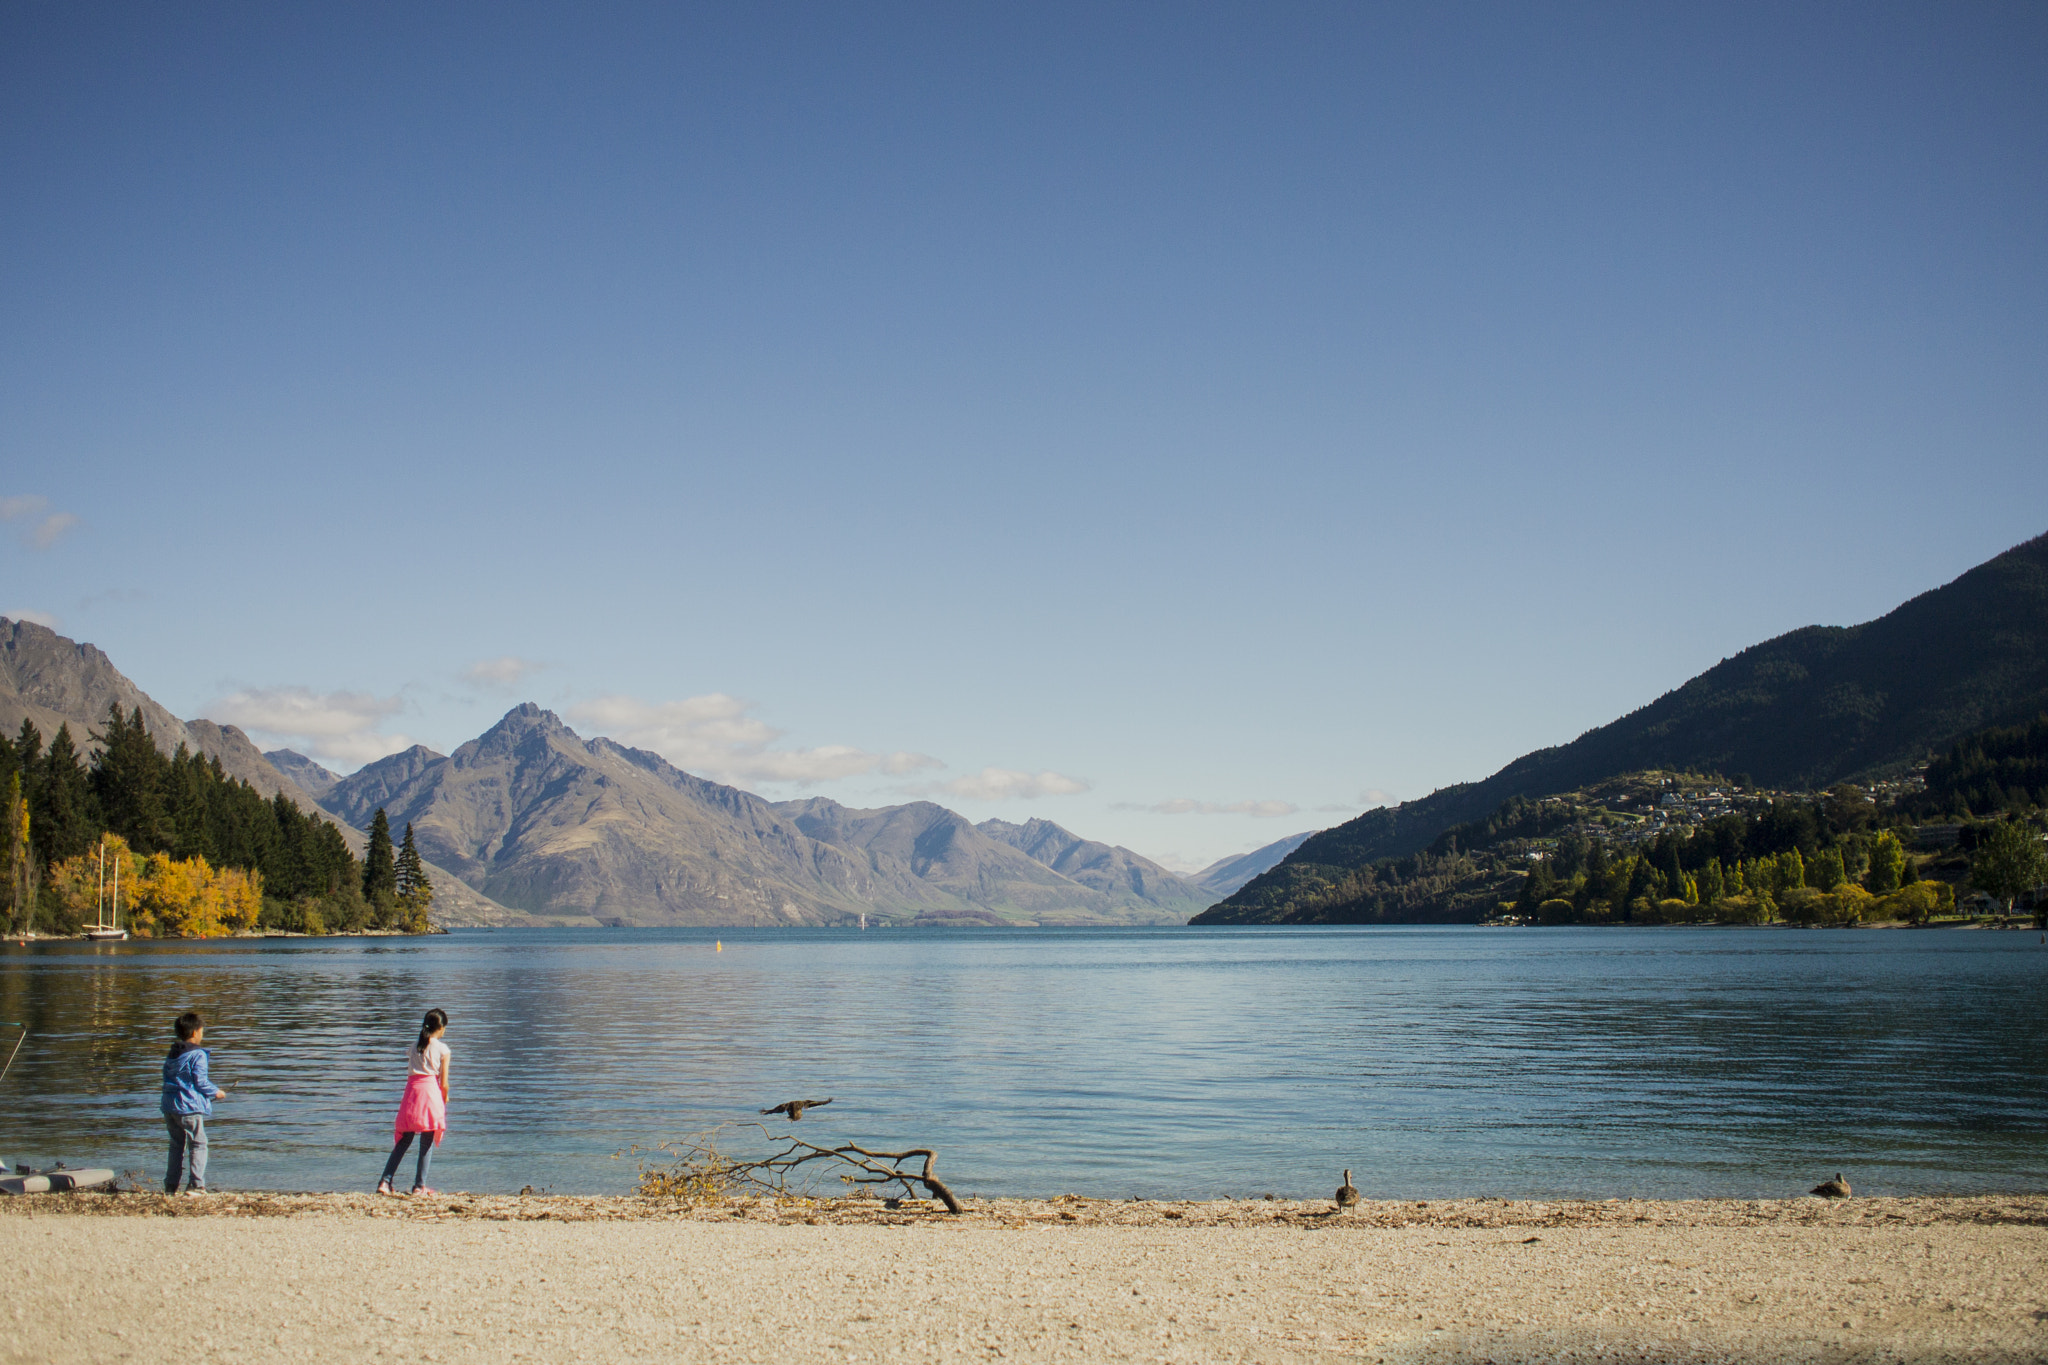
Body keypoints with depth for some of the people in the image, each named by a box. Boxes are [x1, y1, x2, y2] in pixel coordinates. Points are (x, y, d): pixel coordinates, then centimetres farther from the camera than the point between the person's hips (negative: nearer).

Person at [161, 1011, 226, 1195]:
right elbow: (200, 1082, -14)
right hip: (189, 1107, -8)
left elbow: (168, 1078, 18)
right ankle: (196, 1185, -7)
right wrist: (215, 1093, 2)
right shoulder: (197, 1055, -10)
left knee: (176, 1145, 16)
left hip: (169, 1106, 8)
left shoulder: (171, 1054, 14)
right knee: (198, 1144, -1)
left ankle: (170, 1185, 16)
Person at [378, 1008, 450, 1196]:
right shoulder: (442, 1049, 0)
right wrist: (444, 1101, 13)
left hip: (412, 1091, 4)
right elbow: (444, 1083, -3)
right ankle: (419, 1186, 4)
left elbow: (410, 1073, 9)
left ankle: (385, 1182, 4)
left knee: (403, 1140, 11)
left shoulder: (414, 1046, 13)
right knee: (427, 1143, 4)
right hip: (431, 1091, -4)